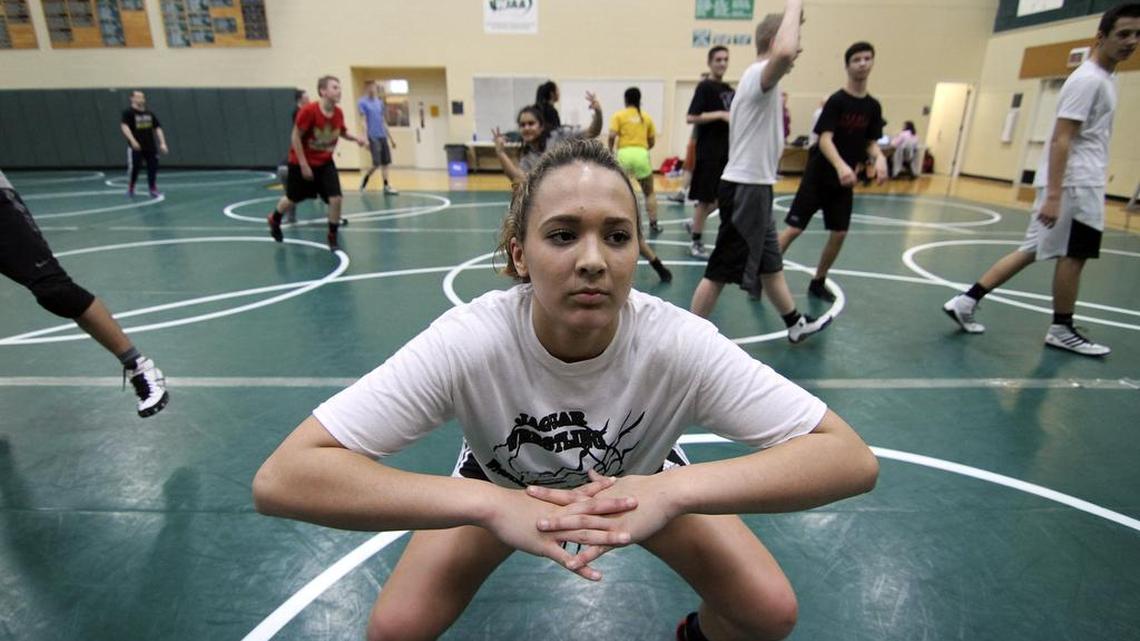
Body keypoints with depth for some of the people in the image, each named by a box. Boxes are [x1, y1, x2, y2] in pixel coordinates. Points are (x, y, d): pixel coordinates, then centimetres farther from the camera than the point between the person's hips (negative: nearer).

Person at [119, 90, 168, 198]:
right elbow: (124, 126, -17)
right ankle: (130, 189, 21)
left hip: (151, 147, 4)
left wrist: (162, 143, 0)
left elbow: (157, 128, 11)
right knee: (133, 168, 1)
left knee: (153, 168, 2)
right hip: (135, 147, -4)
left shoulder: (150, 113, 11)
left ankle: (153, 190, 13)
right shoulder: (128, 112, -5)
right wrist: (132, 140, -30)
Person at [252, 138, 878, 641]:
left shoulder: (676, 343, -34)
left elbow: (852, 458, -32)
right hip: (503, 483, 0)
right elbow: (280, 477, -37)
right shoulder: (469, 342, -35)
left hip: (641, 478, 1)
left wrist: (673, 489, -47)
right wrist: (491, 504, -49)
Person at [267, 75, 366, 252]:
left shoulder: (339, 113, -8)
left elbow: (342, 132, 12)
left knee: (336, 199, -12)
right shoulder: (308, 110, -24)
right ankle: (274, 220, 45)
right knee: (292, 199, 14)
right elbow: (296, 137, -18)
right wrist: (304, 165, -20)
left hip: (325, 163, 4)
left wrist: (355, 138, -9)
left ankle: (332, 237, 6)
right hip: (301, 162, -4)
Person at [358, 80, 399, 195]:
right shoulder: (362, 103, -4)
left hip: (382, 136, 6)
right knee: (377, 163, -9)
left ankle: (386, 186, 6)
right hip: (373, 137, -6)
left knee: (385, 162, 3)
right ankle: (365, 180, 13)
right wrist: (365, 138, -20)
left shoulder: (380, 102, 14)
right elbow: (363, 122, -10)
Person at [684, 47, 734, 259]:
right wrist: (721, 114, -21)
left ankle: (694, 224, 30)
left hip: (726, 151, 8)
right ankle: (696, 242, 6)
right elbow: (691, 118, -18)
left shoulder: (729, 89, 15)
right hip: (709, 152, -8)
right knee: (706, 198, -4)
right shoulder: (705, 87, -8)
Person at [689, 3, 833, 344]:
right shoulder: (759, 73, -14)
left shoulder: (759, 81, 18)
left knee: (770, 263, 21)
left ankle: (796, 324, 37)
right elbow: (784, 51, -39)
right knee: (720, 271, -3)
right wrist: (794, 6, -24)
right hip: (746, 188, -11)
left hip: (753, 187, 11)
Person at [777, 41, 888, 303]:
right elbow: (824, 139, -20)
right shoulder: (837, 100, -10)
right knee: (794, 229, -9)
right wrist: (841, 166, -37)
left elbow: (871, 142, 12)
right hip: (818, 176, -6)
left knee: (839, 233, 4)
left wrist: (879, 157, -12)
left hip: (844, 181, 6)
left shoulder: (873, 106, 8)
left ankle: (818, 282, 20)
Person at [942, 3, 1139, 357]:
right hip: (1075, 185, -9)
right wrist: (1053, 196, -26)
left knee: (1031, 251, 7)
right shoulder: (1088, 79, -12)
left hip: (1081, 184, 9)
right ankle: (1062, 330, 14)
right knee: (1073, 255, 1)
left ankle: (967, 300, 5)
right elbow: (1060, 139, -20)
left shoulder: (1104, 79, 18)